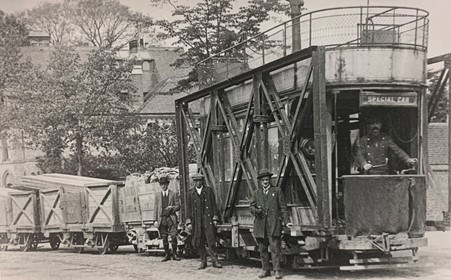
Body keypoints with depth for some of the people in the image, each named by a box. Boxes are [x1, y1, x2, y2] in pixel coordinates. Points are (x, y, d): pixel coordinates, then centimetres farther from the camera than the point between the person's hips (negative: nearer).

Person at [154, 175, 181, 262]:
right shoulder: (157, 195, 13)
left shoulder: (173, 194, 8)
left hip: (171, 218, -2)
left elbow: (178, 206, 7)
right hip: (161, 218, 2)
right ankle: (167, 255, 11)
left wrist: (172, 207, -14)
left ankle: (174, 254, 0)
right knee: (164, 238, 2)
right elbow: (156, 208, 11)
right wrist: (155, 220, 4)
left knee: (173, 236, -12)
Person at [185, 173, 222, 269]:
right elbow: (188, 208, 8)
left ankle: (215, 260, 2)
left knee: (211, 241, -5)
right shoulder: (190, 193, 10)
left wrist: (215, 219, -2)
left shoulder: (209, 190, 7)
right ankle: (203, 261, 12)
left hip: (208, 219, -2)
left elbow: (214, 205, 6)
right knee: (198, 242, 3)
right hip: (196, 221, 2)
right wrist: (189, 222, 1)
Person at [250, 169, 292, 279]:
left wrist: (286, 221, -4)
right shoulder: (256, 193, 16)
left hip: (273, 224, -3)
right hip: (260, 225, 3)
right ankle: (266, 270, 13)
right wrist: (256, 210, -10)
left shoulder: (277, 191, 8)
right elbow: (252, 207, 14)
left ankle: (277, 271, -7)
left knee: (275, 248, -9)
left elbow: (283, 207, 5)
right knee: (262, 249, 6)